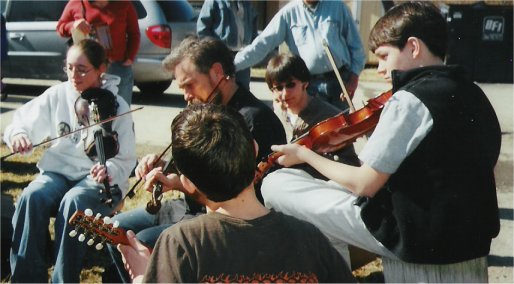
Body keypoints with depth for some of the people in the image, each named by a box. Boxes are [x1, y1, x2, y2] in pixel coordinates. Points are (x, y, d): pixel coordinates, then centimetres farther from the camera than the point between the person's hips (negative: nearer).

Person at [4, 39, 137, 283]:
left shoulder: (116, 107, -5)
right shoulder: (56, 95, 2)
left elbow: (125, 160, -5)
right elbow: (21, 122, 6)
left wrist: (109, 170, -28)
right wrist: (17, 134, -19)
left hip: (97, 180, -3)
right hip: (57, 172, 3)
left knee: (74, 203, -36)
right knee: (32, 197, -30)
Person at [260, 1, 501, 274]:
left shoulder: (410, 99, -19)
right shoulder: (472, 93, 6)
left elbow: (363, 185, -16)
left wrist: (304, 154, 0)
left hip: (417, 235, -9)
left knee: (274, 183, -1)